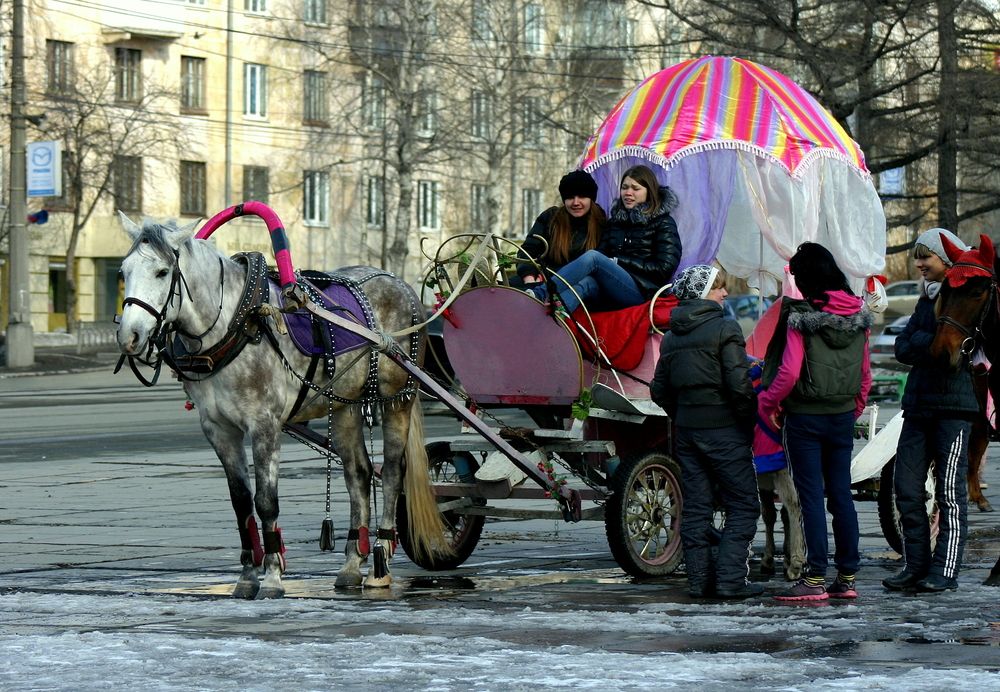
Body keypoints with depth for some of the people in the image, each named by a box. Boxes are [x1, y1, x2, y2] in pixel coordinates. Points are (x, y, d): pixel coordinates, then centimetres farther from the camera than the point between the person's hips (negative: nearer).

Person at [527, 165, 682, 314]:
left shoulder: (663, 224, 9)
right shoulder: (614, 221, 26)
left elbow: (664, 268, -3)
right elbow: (603, 254, 13)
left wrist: (618, 262, -5)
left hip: (641, 291, -4)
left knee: (592, 256, -27)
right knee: (586, 283, -32)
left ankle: (538, 295, -44)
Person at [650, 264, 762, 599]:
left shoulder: (672, 336, 11)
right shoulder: (724, 329, -10)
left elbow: (659, 389, 14)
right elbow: (738, 384, -17)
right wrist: (752, 417, -4)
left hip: (686, 430, 7)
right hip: (723, 430, -7)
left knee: (695, 508, 9)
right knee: (743, 505, -1)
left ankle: (699, 579, 8)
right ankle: (730, 580, -9)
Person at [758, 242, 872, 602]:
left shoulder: (800, 318, -14)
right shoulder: (858, 317, 3)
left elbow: (790, 372, -18)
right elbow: (865, 373, 8)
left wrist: (767, 403, -3)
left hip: (805, 418, -5)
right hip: (843, 417, 5)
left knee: (811, 496, -3)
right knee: (841, 494, 10)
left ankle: (815, 579, -4)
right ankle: (847, 577, 13)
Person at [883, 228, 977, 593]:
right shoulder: (927, 298, 18)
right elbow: (902, 348, 8)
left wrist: (920, 343, -8)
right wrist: (932, 344, -7)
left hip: (953, 405, -7)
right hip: (918, 404, 7)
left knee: (949, 491, -4)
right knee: (907, 489, 3)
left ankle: (945, 571, -2)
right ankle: (916, 566, 10)